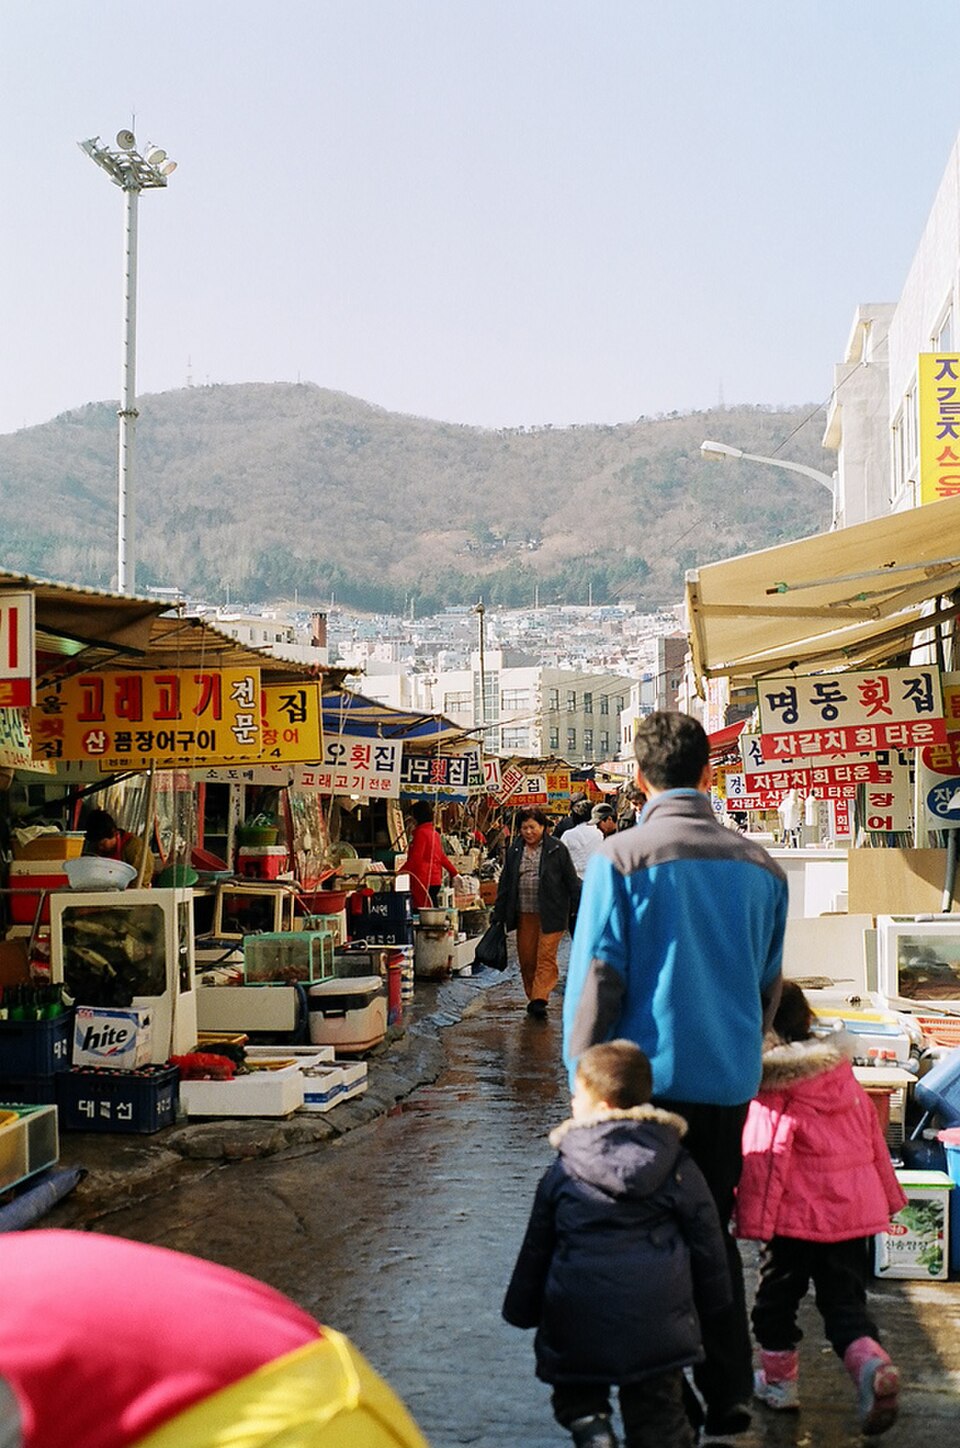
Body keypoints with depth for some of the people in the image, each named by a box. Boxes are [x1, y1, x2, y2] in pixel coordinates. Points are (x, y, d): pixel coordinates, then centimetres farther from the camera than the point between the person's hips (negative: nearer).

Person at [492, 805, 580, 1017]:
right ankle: (532, 997, 18)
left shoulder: (557, 849, -1)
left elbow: (571, 880, 2)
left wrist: (579, 909, -2)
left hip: (550, 914, -4)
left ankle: (540, 998, -11)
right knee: (526, 958, 6)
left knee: (546, 957, -8)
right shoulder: (514, 851, 10)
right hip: (524, 914, 4)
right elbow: (505, 884, 15)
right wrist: (498, 913, 12)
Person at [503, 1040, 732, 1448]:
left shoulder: (562, 1173, -2)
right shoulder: (677, 1166, 1)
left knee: (576, 1398, 18)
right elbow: (705, 1239, 8)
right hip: (657, 1327, 2)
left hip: (579, 1325, -1)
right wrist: (712, 1300, 22)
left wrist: (522, 1308, 19)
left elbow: (537, 1248, 6)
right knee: (657, 1413, 13)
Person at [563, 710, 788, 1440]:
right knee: (714, 1233, 16)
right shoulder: (759, 865, 4)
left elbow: (596, 978, -10)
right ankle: (728, 1395, 21)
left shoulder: (621, 858, -10)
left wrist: (585, 1077, -2)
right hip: (730, 1080, 4)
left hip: (647, 1076, -4)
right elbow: (769, 983, 12)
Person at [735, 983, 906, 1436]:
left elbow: (764, 1158, -16)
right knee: (845, 1301, 10)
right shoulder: (844, 1075, 6)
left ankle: (778, 1378, 26)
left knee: (777, 1295, 15)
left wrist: (754, 1219, -11)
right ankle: (871, 1362, -15)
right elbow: (874, 1139, 13)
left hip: (798, 1213, -5)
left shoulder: (770, 1094, -15)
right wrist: (888, 1194, 22)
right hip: (855, 1208, 5)